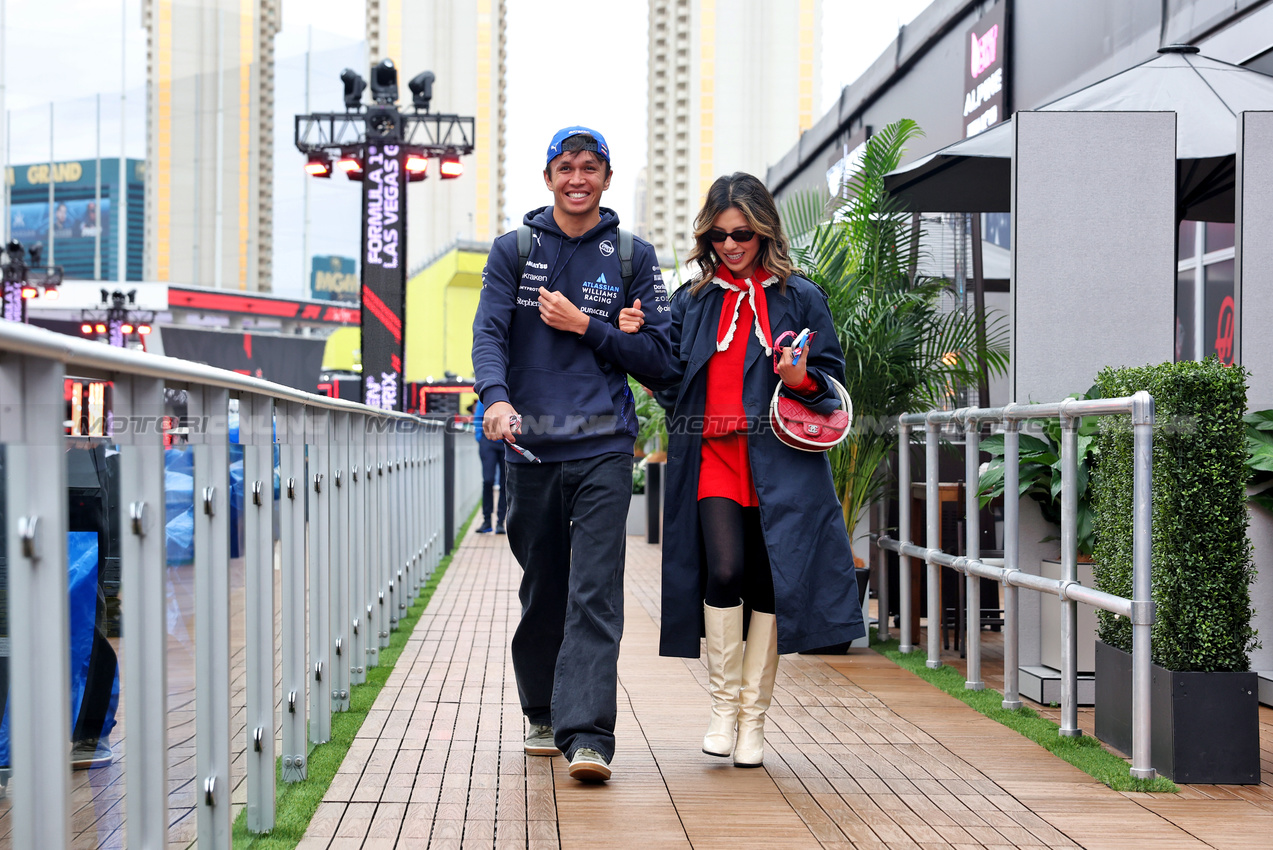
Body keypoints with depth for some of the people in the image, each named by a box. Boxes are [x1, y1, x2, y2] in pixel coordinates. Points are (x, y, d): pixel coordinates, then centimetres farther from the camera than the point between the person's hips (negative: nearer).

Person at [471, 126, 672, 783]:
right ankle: (543, 714, 28)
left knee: (595, 594, -11)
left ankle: (587, 735, -15)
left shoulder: (632, 257, 8)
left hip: (603, 446, -1)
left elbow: (657, 353, 5)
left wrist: (586, 327, -8)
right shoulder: (513, 252, 9)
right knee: (542, 590, 11)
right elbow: (489, 334, -3)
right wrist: (496, 397, -22)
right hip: (531, 446, 2)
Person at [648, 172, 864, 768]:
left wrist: (801, 379, -12)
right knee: (724, 572, -16)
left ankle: (754, 717, 13)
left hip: (779, 464, 0)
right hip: (712, 457, 1)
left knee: (767, 585, 1)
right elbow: (670, 381, 13)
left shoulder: (800, 298, 8)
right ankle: (724, 703, 1)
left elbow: (831, 374, 9)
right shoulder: (692, 303, 13)